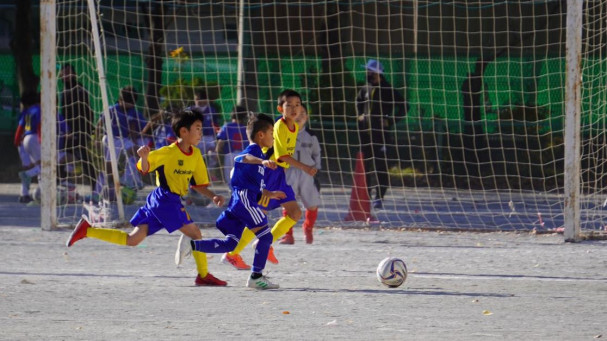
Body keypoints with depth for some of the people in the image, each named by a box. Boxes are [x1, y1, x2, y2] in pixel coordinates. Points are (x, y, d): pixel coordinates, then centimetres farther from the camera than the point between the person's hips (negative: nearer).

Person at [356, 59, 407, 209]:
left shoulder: (388, 90, -8)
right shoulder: (365, 89, 11)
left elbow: (403, 106, -6)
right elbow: (358, 102, 31)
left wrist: (391, 120, -10)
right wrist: (360, 115, 14)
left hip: (382, 134, -6)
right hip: (366, 133, 6)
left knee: (381, 167, -8)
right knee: (366, 165, 10)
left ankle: (379, 197, -6)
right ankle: (366, 195, 19)